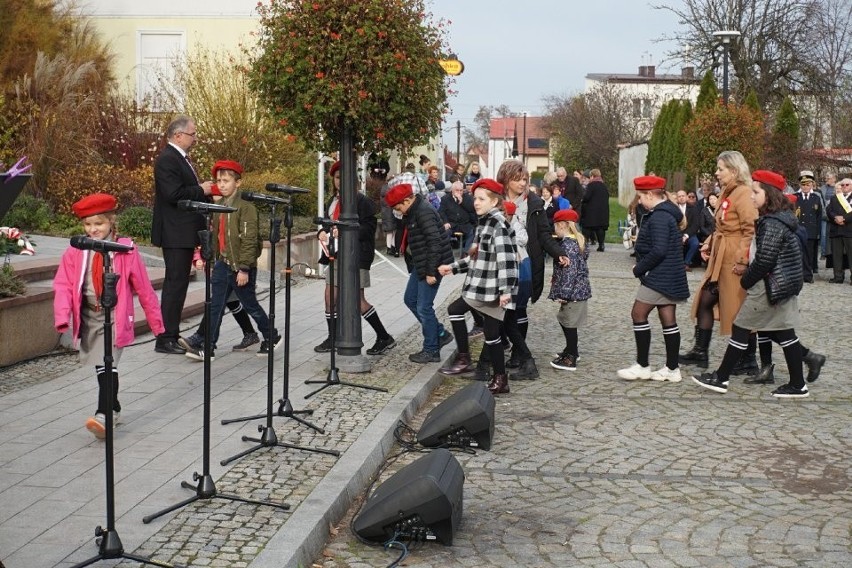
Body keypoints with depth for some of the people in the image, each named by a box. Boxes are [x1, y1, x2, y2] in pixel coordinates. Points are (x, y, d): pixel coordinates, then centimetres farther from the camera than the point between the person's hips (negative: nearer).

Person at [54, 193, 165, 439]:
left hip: (115, 317, -4)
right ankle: (114, 408, 31)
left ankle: (103, 415, -23)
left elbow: (143, 288, -1)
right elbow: (64, 285, -4)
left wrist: (156, 321, 3)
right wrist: (62, 316, -20)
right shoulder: (75, 253, 1)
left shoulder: (126, 251, -5)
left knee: (107, 363, -17)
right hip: (88, 317, 4)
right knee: (102, 365, 14)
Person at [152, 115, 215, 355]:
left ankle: (171, 335, 21)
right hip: (175, 234, -11)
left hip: (184, 233, 11)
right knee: (175, 285, -8)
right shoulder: (167, 160, -15)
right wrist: (201, 190, -14)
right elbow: (174, 194, -25)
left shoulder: (181, 158, 17)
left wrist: (204, 190, 7)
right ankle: (165, 339, -4)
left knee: (177, 284, 14)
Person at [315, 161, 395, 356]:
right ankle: (332, 338, 20)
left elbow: (369, 228, -14)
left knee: (358, 300, -6)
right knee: (330, 296, 7)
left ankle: (384, 338, 6)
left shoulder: (362, 201, -9)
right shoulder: (332, 201, 15)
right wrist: (322, 232, 0)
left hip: (356, 255, -8)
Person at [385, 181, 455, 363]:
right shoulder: (414, 211, 11)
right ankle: (440, 334, 24)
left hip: (430, 266, -11)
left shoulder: (424, 213, -21)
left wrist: (431, 272, -22)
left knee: (424, 307, -4)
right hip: (419, 265, 11)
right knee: (410, 300, 16)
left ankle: (431, 351, 9)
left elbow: (434, 243, -24)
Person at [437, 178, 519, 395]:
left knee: (491, 333, -2)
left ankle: (500, 380, 9)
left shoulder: (499, 225, -17)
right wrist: (453, 267, 22)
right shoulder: (484, 222, 14)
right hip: (479, 288, 10)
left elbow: (506, 259, -26)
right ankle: (463, 359, 23)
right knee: (455, 310, 18)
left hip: (494, 290, -10)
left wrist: (506, 290, -32)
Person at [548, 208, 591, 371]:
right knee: (565, 320, 21)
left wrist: (563, 293, -23)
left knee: (569, 323, -2)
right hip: (579, 289, 10)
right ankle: (571, 350, 35)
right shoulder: (577, 241, 11)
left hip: (573, 291, -10)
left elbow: (570, 271, -24)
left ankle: (570, 360, 4)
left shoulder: (567, 244, -18)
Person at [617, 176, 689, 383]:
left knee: (638, 314, -3)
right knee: (668, 320, 10)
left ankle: (642, 366, 1)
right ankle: (672, 368, 13)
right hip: (669, 278, 10)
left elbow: (658, 250, -25)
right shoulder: (668, 213, 15)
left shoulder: (658, 217, -17)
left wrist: (639, 269, -14)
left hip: (658, 277, -10)